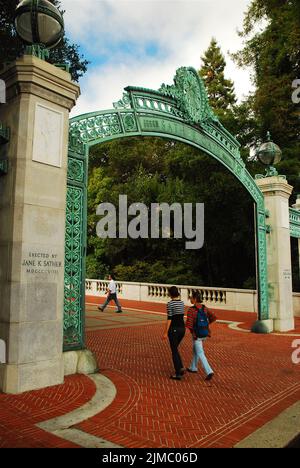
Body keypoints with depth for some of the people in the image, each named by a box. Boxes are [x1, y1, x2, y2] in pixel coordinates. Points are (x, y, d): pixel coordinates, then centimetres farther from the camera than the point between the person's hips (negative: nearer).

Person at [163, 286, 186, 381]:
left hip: (173, 329, -7)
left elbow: (169, 319, -15)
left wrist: (165, 333, -11)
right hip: (182, 328, 7)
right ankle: (181, 368, 13)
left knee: (174, 351, 4)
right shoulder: (182, 303, 8)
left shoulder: (170, 303, -14)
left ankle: (178, 374, 6)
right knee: (175, 349, 23)